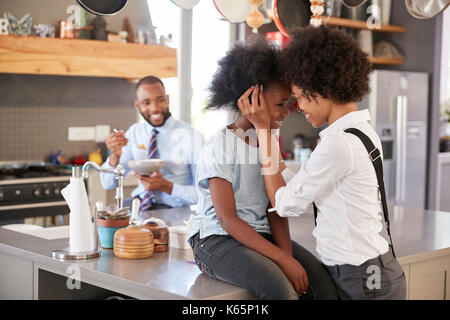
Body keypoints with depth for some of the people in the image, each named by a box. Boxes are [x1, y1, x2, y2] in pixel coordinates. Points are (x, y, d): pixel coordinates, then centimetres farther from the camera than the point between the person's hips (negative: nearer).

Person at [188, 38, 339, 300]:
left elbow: (276, 210, 4)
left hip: (261, 235, 7)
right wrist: (283, 260, -24)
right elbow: (227, 220, -18)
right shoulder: (218, 148, -13)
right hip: (218, 239, -6)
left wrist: (287, 255, -14)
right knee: (279, 288, -32)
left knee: (324, 285, -16)